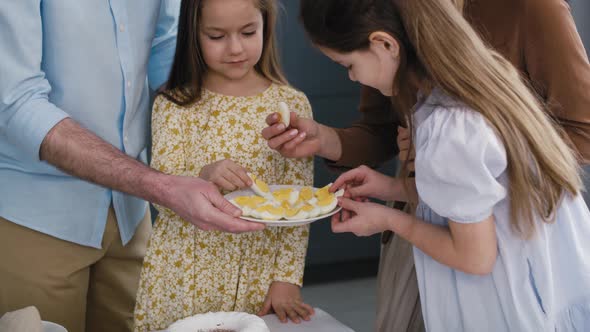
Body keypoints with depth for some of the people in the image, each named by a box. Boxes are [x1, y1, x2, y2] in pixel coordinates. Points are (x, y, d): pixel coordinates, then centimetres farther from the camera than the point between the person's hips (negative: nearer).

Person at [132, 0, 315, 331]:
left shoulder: (292, 105, -3)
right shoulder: (174, 106, -3)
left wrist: (287, 278, -8)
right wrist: (202, 177, -30)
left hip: (258, 277, 0)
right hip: (181, 276, 0)